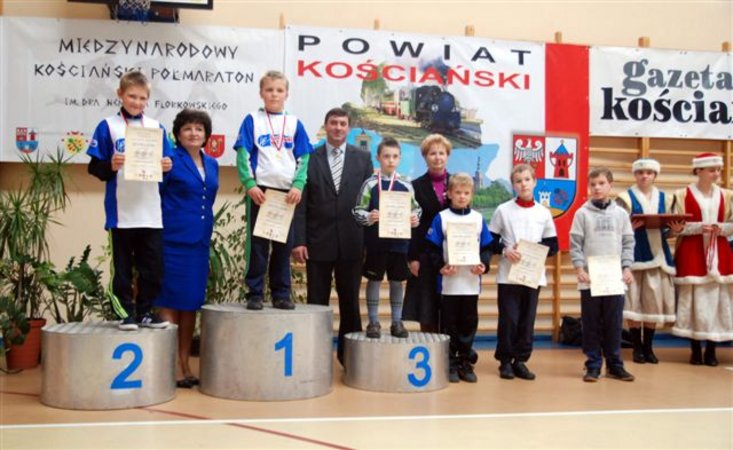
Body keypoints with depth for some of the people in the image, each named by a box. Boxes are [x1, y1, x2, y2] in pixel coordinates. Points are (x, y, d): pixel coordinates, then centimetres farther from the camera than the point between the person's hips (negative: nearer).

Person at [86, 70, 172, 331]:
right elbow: (95, 167, -2)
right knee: (123, 265, 6)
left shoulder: (156, 128, 9)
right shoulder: (108, 126, 0)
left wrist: (167, 166, -9)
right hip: (121, 211, -3)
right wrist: (111, 166, -22)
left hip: (151, 211, 3)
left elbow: (166, 164, 12)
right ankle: (126, 312, 16)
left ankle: (145, 311, 20)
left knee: (153, 265, 7)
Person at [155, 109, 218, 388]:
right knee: (170, 303, -1)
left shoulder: (212, 164, 14)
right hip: (173, 241, -6)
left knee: (191, 304, 11)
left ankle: (185, 366, 20)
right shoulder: (171, 161, -5)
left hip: (200, 242, 6)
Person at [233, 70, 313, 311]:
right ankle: (255, 294, 9)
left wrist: (298, 185, -8)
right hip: (260, 190, -2)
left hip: (288, 192, 2)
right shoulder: (252, 120, 4)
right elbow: (243, 155, -2)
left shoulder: (294, 123, 10)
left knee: (284, 245, 8)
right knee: (258, 244, 2)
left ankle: (281, 294, 16)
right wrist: (250, 185, -14)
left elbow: (304, 158, 6)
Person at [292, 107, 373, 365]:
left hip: (351, 242, 1)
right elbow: (301, 204, -1)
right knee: (316, 302, 6)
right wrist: (299, 241, -8)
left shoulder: (363, 157, 7)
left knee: (350, 302, 10)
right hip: (318, 242, -1)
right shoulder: (310, 158, 2)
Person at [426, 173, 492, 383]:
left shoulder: (478, 219, 8)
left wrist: (484, 264, -9)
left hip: (472, 281, 2)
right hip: (449, 281, -2)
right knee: (450, 324, 5)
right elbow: (433, 248, -3)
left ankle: (465, 362, 20)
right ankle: (450, 364, 14)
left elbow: (486, 247, 8)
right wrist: (441, 266, -17)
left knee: (469, 323, 9)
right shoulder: (441, 218, 0)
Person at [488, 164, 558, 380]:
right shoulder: (503, 210, 1)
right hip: (508, 275, -2)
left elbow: (553, 245, 9)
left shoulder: (543, 213, 6)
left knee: (527, 319, 6)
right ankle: (505, 361, 13)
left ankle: (520, 360, 17)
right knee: (508, 319, 0)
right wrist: (505, 250, -14)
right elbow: (490, 240, 3)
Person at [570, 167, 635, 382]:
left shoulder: (620, 213, 8)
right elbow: (575, 244, -1)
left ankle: (614, 364, 17)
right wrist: (579, 268, -12)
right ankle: (593, 365, 12)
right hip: (590, 278, -2)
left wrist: (627, 267, -3)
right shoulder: (582, 213, 2)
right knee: (591, 324, 4)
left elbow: (628, 243, 9)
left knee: (614, 324, 7)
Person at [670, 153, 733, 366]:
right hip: (692, 255, -3)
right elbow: (676, 227, -5)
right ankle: (696, 350, 9)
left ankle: (711, 350, 12)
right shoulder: (682, 195, -2)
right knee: (693, 300, -2)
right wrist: (699, 227, -18)